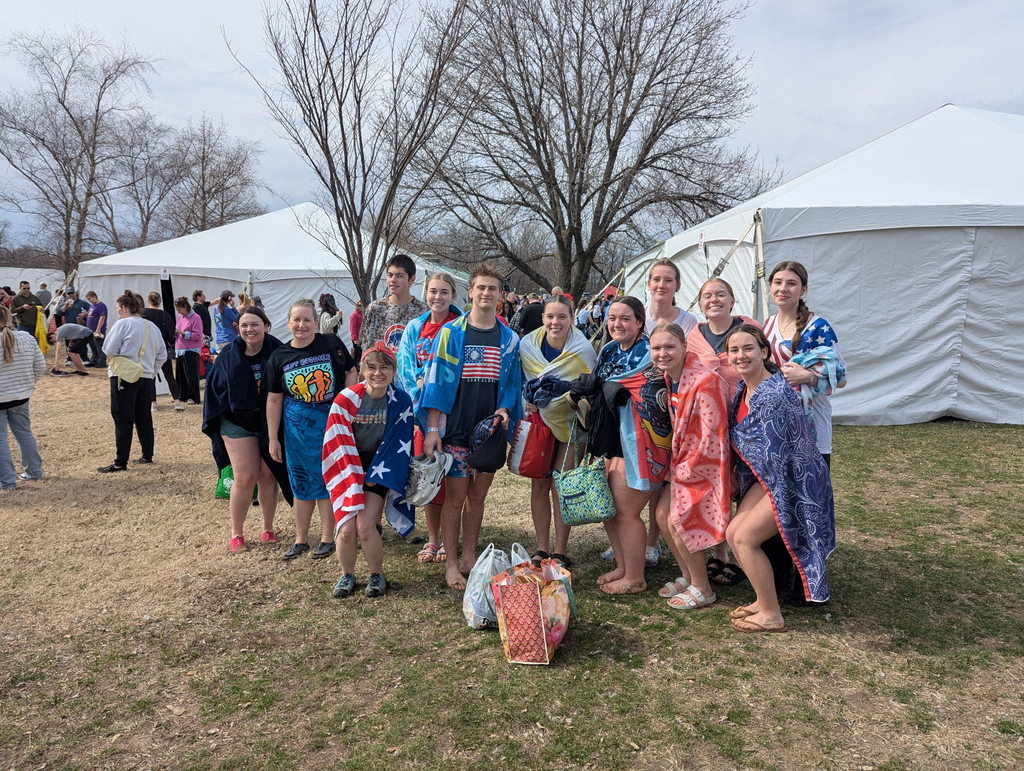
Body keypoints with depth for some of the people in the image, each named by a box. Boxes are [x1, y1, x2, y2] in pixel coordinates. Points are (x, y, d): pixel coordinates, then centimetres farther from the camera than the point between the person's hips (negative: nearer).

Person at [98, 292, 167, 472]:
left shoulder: (122, 324, -9)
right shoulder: (152, 327, 10)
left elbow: (108, 350, -11)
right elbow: (162, 355, 12)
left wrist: (118, 355, 9)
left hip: (124, 378, -6)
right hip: (147, 378, 6)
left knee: (123, 420, -3)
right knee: (144, 417, 15)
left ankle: (120, 463, -2)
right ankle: (147, 455, 22)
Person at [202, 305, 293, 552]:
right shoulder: (229, 355, -7)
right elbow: (215, 389, 1)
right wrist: (214, 424, -3)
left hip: (270, 423, 0)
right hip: (238, 423, 0)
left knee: (268, 476, 7)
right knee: (244, 478, -2)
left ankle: (268, 529, 24)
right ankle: (236, 534, 14)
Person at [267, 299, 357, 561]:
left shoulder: (331, 343, -6)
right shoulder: (279, 357, 1)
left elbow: (351, 372, 1)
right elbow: (274, 400, 4)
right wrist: (273, 439, 4)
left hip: (332, 421, -2)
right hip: (298, 425, 3)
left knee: (327, 480, 6)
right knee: (301, 482, 12)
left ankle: (327, 539, 20)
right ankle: (300, 540, 25)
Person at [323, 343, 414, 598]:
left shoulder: (401, 402, -9)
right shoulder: (346, 399, -11)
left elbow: (398, 444, -6)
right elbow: (339, 445, -9)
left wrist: (373, 479, -9)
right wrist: (355, 482, -13)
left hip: (379, 471, 0)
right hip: (348, 471, 1)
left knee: (365, 526, -15)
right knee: (346, 529, -11)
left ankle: (377, 574, 10)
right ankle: (347, 575, 17)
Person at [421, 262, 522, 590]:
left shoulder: (509, 339, 6)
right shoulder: (451, 333, -3)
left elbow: (512, 383, 12)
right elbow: (436, 382, -6)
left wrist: (505, 409, -8)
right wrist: (432, 429, -11)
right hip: (456, 430, -3)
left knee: (477, 497, 12)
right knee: (455, 498, 1)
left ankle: (469, 557, 25)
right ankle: (451, 564, 13)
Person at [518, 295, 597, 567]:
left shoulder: (583, 350, -13)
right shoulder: (527, 344, -6)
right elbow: (520, 382, 8)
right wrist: (527, 400, -10)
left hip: (569, 424, -3)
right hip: (538, 421, 3)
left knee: (560, 488, -2)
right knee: (539, 485, 5)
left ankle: (560, 552, 12)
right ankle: (541, 548, 17)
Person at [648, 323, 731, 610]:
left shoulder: (705, 382, -25)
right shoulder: (669, 377, 1)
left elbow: (711, 436, -23)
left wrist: (683, 470, -14)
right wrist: (675, 465, 6)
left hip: (703, 465, -8)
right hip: (683, 462, 8)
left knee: (678, 521, -8)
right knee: (662, 514, 7)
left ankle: (702, 589, 11)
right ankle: (688, 576, 27)